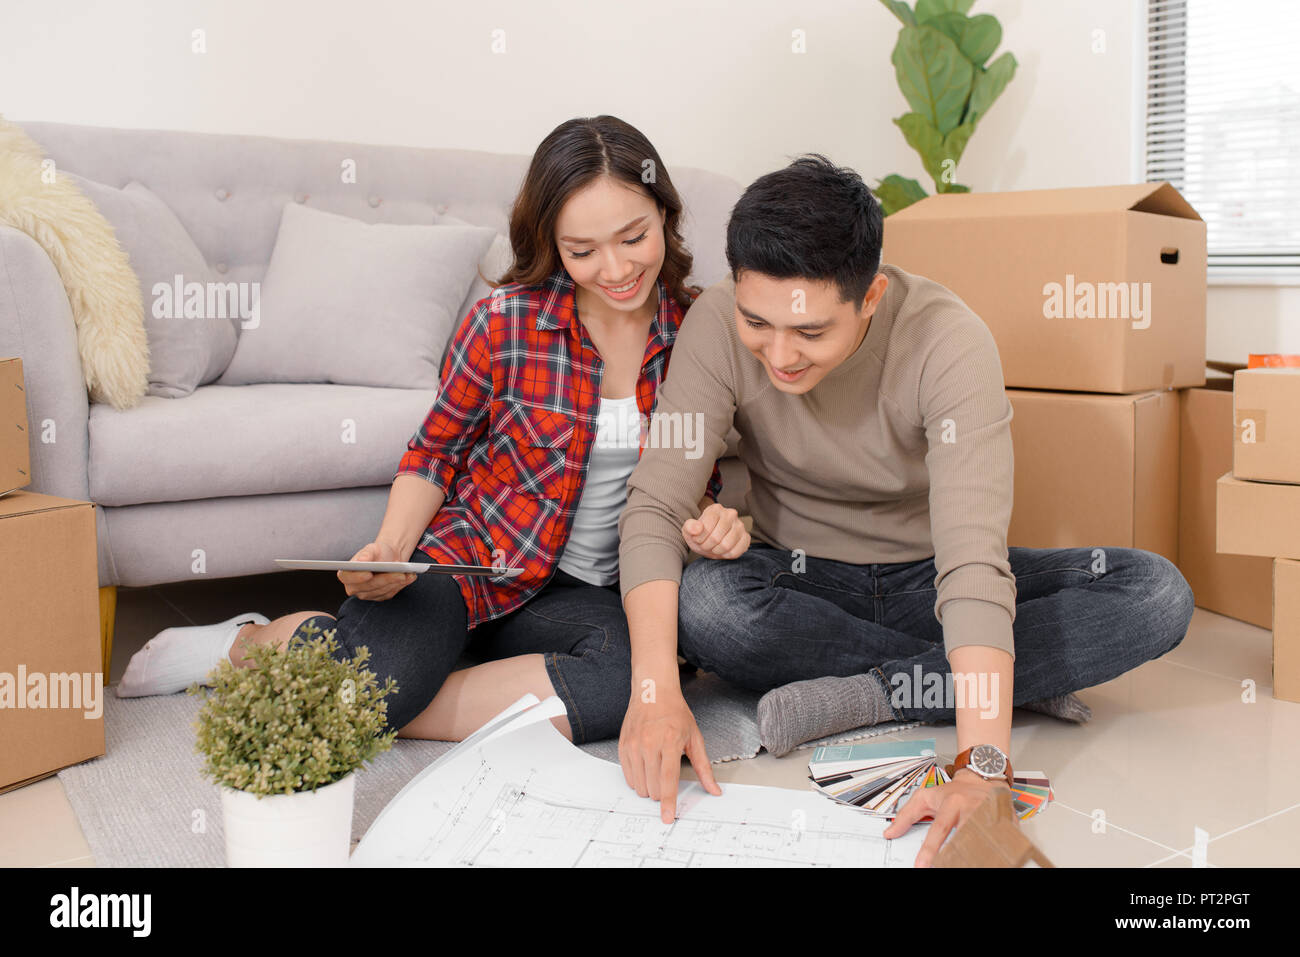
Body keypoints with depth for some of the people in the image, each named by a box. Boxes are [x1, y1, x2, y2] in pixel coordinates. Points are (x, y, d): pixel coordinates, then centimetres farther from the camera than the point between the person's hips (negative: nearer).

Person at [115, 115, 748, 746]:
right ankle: (256, 641, 4)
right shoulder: (505, 321, -9)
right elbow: (435, 450, 3)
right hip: (470, 556, -2)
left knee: (642, 671, -33)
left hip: (586, 594, 3)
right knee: (382, 674, -33)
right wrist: (391, 547, -13)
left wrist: (705, 521, -12)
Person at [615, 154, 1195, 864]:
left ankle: (863, 695, -23)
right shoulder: (717, 325, -20)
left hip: (928, 580, -1)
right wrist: (656, 690, -39)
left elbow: (973, 553, -35)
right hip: (803, 582, 1)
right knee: (699, 601, -34)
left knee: (1159, 596, -22)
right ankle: (1022, 677, -19)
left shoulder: (948, 340, -26)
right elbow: (654, 506, -24)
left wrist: (982, 767, -46)